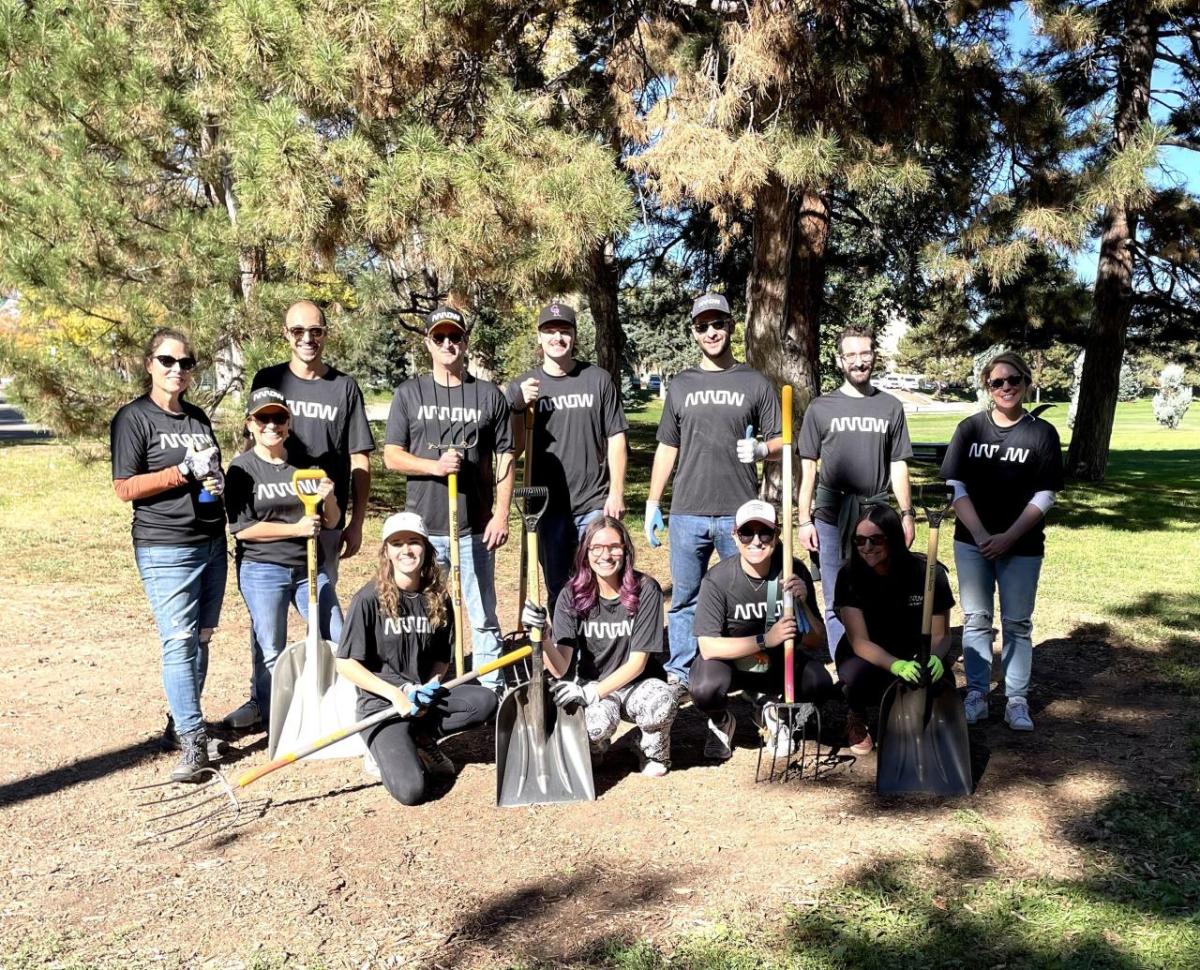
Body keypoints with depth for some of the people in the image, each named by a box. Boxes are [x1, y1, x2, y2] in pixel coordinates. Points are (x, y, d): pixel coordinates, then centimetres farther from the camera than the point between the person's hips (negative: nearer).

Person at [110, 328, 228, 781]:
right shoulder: (133, 418, -3)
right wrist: (183, 472, -18)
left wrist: (217, 480, 7)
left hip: (212, 542, 7)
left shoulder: (198, 417, 17)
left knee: (201, 638, 8)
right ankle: (193, 739, -5)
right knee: (179, 641, -9)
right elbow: (125, 488, -9)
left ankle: (182, 723, 20)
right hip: (166, 549, -6)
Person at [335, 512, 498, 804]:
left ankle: (421, 739, -2)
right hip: (382, 703, -5)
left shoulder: (438, 598, 2)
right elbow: (346, 663, -11)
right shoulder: (369, 598, -13)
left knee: (485, 701, -22)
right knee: (410, 790, -25)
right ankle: (386, 748, 8)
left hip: (425, 696, 5)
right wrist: (396, 693, -19)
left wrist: (429, 686, -10)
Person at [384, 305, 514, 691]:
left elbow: (505, 459, 4)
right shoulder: (409, 394, 6)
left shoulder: (489, 395, 5)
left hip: (475, 528, -1)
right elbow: (392, 456, 4)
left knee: (483, 618, 6)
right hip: (422, 527, 1)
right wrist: (435, 466, -14)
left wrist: (501, 515, -4)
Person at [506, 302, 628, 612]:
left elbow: (615, 439, 2)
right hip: (548, 505, 1)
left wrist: (617, 492, -4)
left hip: (595, 504, -1)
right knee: (557, 587, 13)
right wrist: (520, 407, -18)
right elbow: (515, 447, -2)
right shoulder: (522, 387, 3)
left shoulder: (598, 380, 2)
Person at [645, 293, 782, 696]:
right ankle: (679, 674, 19)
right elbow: (667, 448, 14)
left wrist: (760, 448, -15)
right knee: (684, 599, 8)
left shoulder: (756, 384, 6)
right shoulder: (681, 385, 12)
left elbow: (780, 442, 8)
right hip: (687, 512, 2)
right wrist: (652, 504, 9)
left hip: (739, 513, -2)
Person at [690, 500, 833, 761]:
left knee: (820, 685, -25)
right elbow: (708, 647, -25)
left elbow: (816, 644, -11)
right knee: (704, 690, -33)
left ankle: (771, 708, 10)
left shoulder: (794, 572, -15)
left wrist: (802, 604, -30)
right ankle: (722, 722, 6)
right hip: (728, 659, -2)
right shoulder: (718, 580, -22)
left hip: (778, 661, 2)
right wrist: (765, 640, -33)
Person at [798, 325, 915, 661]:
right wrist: (804, 520, -2)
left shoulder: (891, 408, 9)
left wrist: (907, 514, 4)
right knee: (837, 605, 4)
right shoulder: (821, 408, 5)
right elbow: (808, 467, 4)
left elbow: (898, 466, 10)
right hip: (831, 517, -1)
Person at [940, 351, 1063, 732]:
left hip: (1022, 546, -1)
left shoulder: (1042, 433, -2)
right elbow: (954, 486, -2)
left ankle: (1017, 701, 13)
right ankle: (976, 696, 15)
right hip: (972, 542, 2)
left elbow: (1045, 495, -5)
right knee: (976, 619, 6)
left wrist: (1008, 537, -13)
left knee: (1017, 624, 5)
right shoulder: (970, 428, 2)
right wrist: (980, 534, -12)